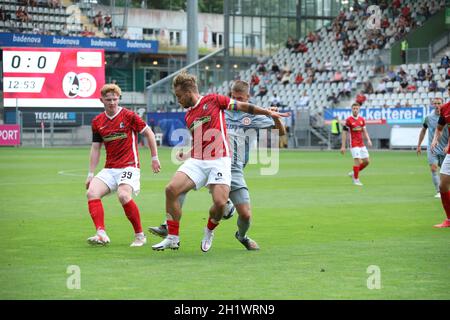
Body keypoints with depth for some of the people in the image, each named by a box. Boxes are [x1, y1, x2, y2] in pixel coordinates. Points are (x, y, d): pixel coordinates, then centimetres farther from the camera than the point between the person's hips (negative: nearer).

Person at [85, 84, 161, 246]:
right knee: (92, 192, -18)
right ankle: (101, 234, -26)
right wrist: (91, 174, 10)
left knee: (123, 195, -29)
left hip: (129, 166, -5)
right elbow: (95, 148, 14)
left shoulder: (128, 116, -5)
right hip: (109, 169, 5)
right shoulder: (97, 122, 9)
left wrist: (154, 158, 2)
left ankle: (140, 235, -14)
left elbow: (149, 133, 2)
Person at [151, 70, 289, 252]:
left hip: (219, 160, -6)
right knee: (171, 189, -16)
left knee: (220, 202, -22)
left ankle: (209, 232, 11)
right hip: (196, 161, 6)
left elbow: (242, 106, 3)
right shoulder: (188, 116, 21)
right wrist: (187, 155, 23)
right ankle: (172, 238, -6)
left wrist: (268, 113, -2)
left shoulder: (213, 100, 2)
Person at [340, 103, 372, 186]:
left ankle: (354, 173, 24)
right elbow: (344, 133, -6)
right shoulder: (348, 120, -7)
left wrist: (368, 140, -2)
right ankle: (356, 179, 1)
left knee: (366, 161, 5)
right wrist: (343, 146, -9)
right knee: (357, 161, -13)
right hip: (354, 144, -6)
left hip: (362, 144, 6)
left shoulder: (362, 119, 8)